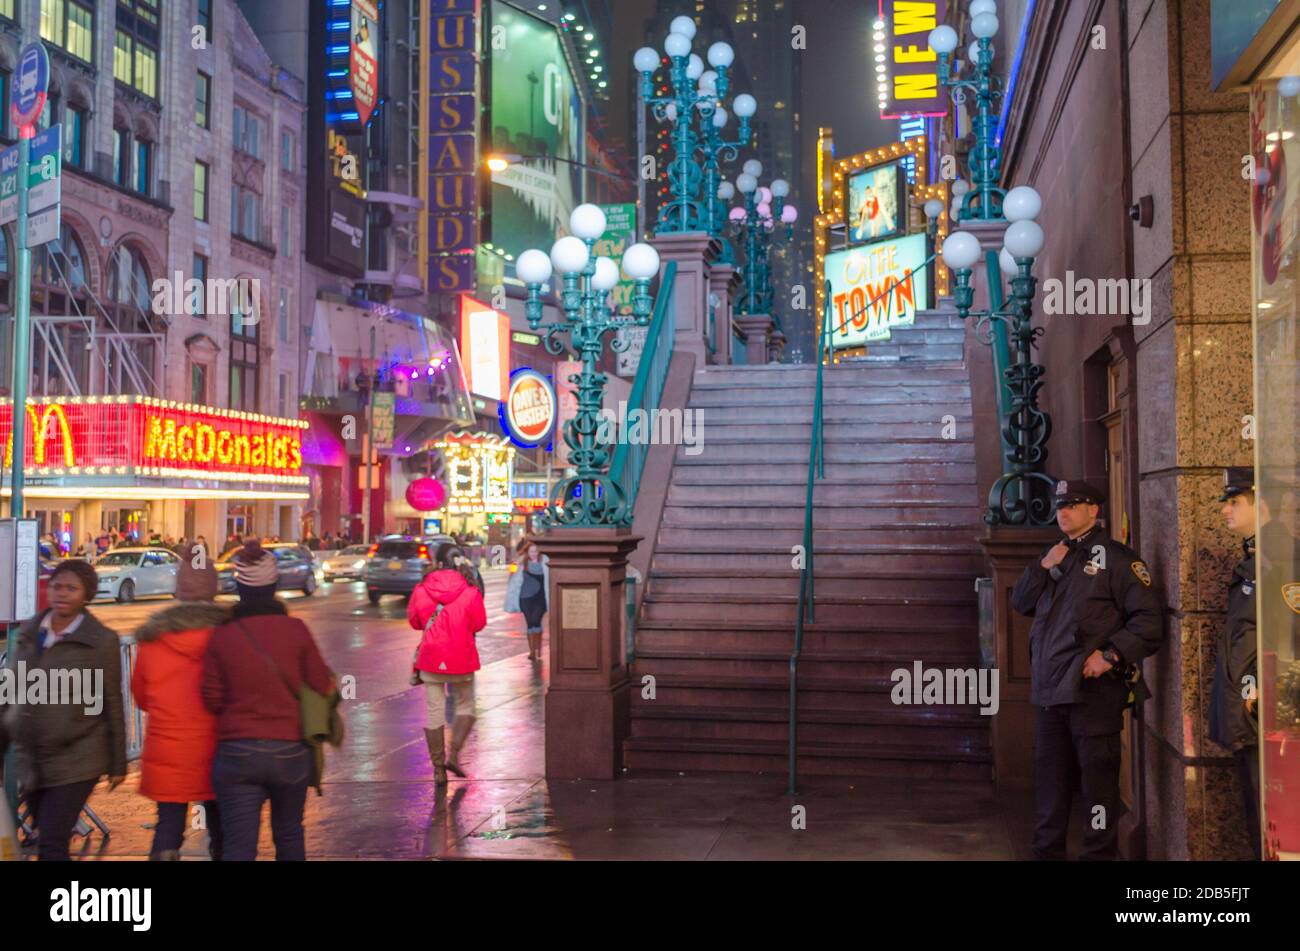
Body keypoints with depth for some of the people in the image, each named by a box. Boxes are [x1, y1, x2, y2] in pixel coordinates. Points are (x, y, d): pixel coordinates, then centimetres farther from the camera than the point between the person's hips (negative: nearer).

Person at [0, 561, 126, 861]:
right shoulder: (28, 634, 6)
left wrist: (118, 764, -3)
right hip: (31, 761, 5)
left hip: (76, 761, -5)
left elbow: (112, 704, -5)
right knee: (51, 842, 13)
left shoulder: (102, 642, -9)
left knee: (51, 845, -9)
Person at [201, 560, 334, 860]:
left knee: (238, 845, 0)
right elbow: (324, 686, -3)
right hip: (290, 750, 0)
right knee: (289, 833, 21)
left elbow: (212, 700, 0)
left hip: (236, 752, 0)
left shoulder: (221, 636, -4)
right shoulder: (295, 630, -7)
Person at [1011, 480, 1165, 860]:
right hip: (1049, 687, 7)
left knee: (1097, 776, 1)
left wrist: (1111, 654, -19)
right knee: (1050, 776, 16)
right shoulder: (1055, 555, 17)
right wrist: (1043, 567, -1)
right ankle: (1047, 849, 28)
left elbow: (1149, 619, -11)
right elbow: (1021, 603, 12)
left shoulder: (1115, 557, -6)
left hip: (1093, 687, -7)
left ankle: (1100, 852, 11)